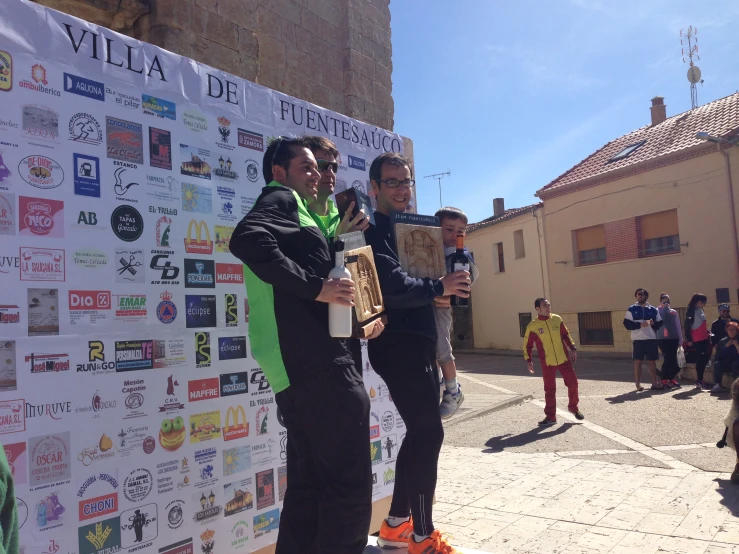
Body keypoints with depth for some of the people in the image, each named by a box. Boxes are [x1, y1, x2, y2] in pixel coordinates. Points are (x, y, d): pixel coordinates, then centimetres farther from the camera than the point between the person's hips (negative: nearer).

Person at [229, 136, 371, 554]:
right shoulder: (281, 199, 1)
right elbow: (248, 239, -22)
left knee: (310, 480, 15)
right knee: (351, 480, -5)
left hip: (300, 363, 10)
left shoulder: (289, 209, 29)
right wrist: (317, 287, -21)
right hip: (316, 361, -10)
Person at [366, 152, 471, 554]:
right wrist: (439, 287, -14)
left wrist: (447, 286, -2)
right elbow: (391, 286, -24)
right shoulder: (373, 230, -10)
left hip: (419, 341, 9)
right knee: (428, 433, -6)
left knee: (419, 432, 14)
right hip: (397, 344, -9)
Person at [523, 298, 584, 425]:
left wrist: (573, 348, 6)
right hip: (547, 363, -3)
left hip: (564, 359, 3)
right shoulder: (532, 326, -10)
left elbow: (566, 335, 12)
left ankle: (574, 407, 30)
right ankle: (550, 416, 14)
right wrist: (528, 361, -4)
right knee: (549, 390, 3)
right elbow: (527, 345, -1)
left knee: (573, 383, 6)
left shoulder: (557, 319, -1)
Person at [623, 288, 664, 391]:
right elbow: (627, 323, -3)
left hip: (651, 339, 2)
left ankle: (654, 383, 12)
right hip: (638, 339, -2)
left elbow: (659, 323, 10)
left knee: (652, 361, 5)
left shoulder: (653, 309, 10)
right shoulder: (631, 309, 4)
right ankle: (638, 383, 7)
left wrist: (653, 323, -11)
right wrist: (640, 324, -15)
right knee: (638, 361, 1)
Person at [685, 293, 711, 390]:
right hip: (697, 340, -8)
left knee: (704, 358, 8)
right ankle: (699, 380, -1)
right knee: (700, 359, -6)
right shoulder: (691, 311, -10)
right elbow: (687, 326, -14)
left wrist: (708, 333, 18)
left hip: (704, 338, 8)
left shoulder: (701, 311, 16)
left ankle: (700, 379, 15)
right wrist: (689, 339, -17)